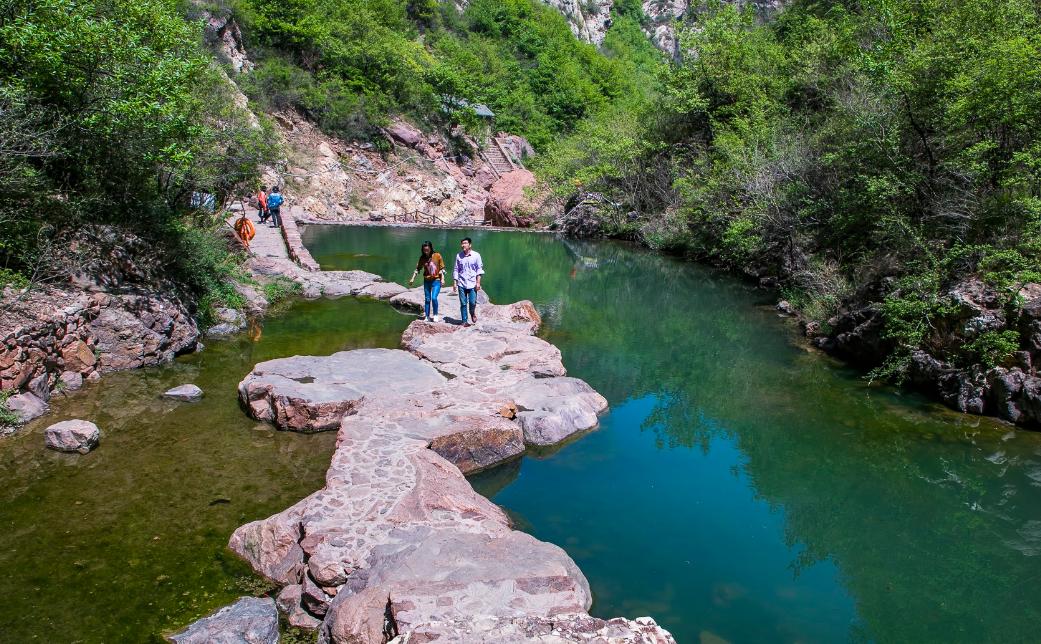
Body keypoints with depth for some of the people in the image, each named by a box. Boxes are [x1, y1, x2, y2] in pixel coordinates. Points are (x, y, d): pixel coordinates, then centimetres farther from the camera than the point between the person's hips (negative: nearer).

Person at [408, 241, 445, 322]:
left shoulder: (437, 256, -8)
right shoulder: (422, 258, 0)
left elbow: (442, 268, -3)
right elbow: (418, 268, 9)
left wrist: (442, 279, -9)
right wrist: (412, 278, 5)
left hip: (436, 280, -4)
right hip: (427, 281, 4)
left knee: (434, 298, -17)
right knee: (427, 299, 8)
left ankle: (435, 315, 1)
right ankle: (427, 317, 17)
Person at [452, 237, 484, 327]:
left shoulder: (476, 255, 0)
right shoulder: (459, 256, 5)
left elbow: (479, 269, 1)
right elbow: (456, 270, 10)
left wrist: (478, 282, -6)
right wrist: (454, 283, 5)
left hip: (472, 283, -1)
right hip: (461, 284, 2)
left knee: (472, 302, -5)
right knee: (463, 303, 1)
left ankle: (473, 314, 26)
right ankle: (464, 321, 9)